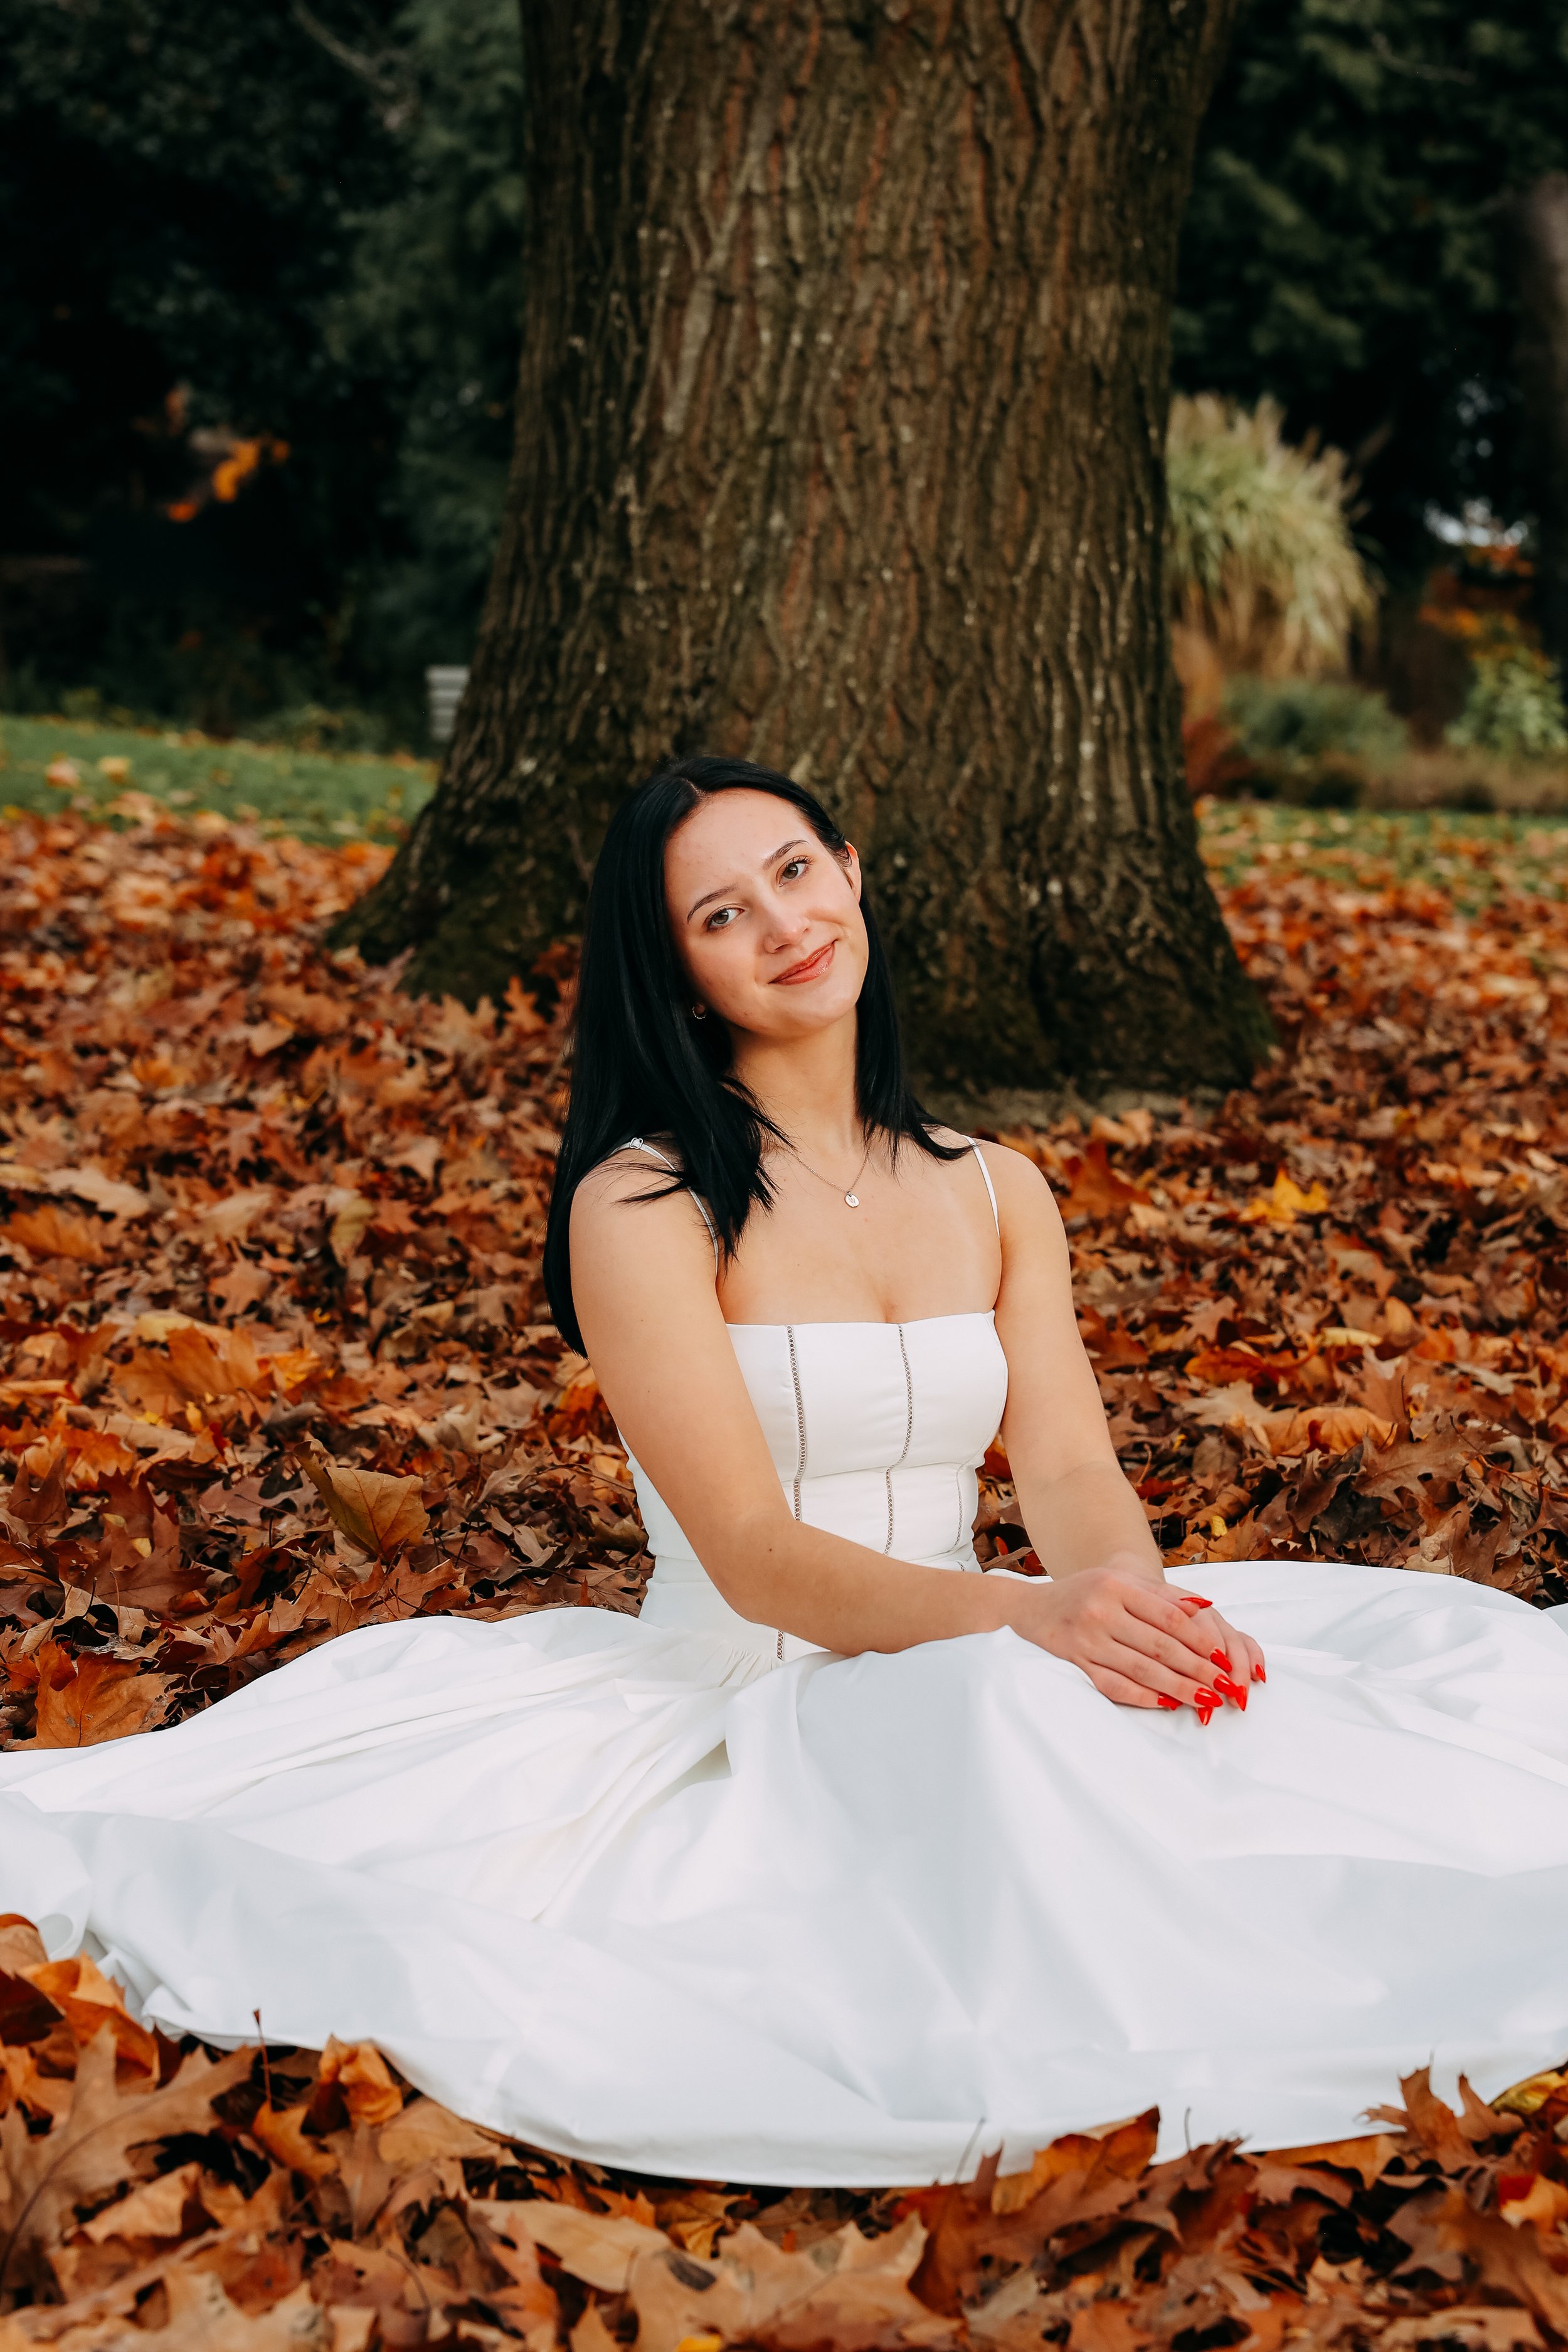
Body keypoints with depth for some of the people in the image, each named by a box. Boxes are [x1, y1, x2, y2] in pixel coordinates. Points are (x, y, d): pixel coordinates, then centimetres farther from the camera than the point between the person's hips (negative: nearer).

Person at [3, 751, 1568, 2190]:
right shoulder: (641, 1206, -7)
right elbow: (752, 1552, -16)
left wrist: (1129, 1591, -25)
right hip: (746, 1704, -6)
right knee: (1012, 1713, -39)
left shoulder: (996, 1193, 12)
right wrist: (1023, 1615, -32)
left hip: (981, 1669, 6)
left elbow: (1070, 1473, 0)